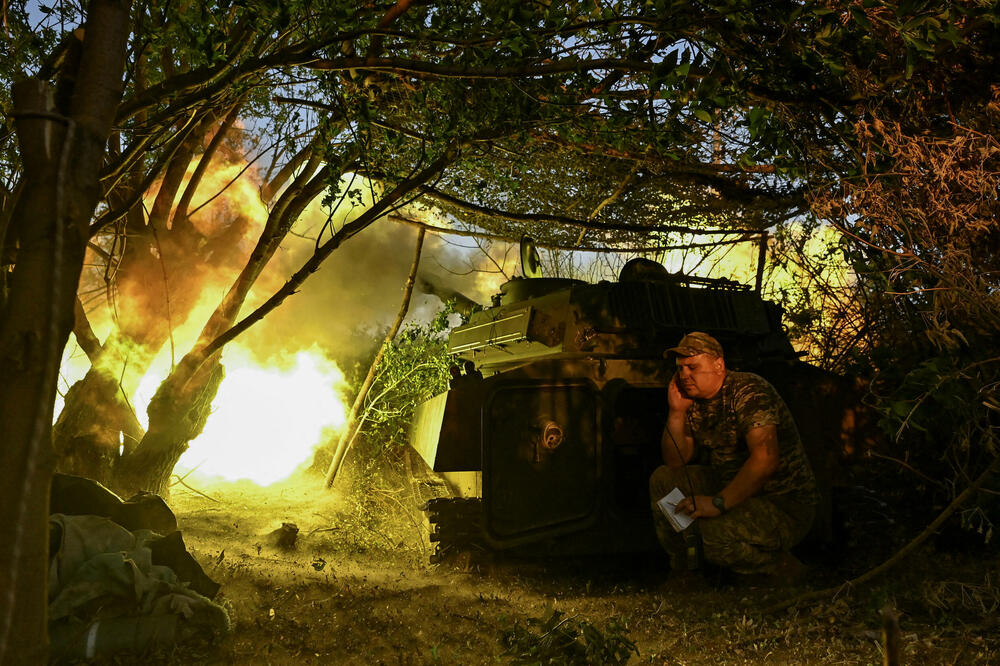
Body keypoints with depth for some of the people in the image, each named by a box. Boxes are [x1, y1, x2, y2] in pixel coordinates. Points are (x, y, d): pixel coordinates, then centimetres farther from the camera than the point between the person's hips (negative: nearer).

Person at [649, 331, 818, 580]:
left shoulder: (748, 390, -19)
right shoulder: (696, 402, 7)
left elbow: (765, 460, -31)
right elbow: (675, 462, 8)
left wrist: (719, 503, -33)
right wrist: (676, 411, -5)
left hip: (786, 503, -8)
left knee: (715, 532, -33)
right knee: (662, 479, 4)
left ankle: (786, 571, -5)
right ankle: (683, 566, 17)